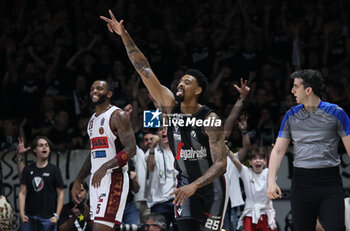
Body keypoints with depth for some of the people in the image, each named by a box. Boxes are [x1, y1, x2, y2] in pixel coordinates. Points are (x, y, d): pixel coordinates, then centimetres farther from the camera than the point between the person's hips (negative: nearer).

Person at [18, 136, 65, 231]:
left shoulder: (54, 170, 1)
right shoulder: (28, 169, 7)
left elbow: (60, 194, 1)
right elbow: (22, 193, 6)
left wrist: (57, 216, -8)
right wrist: (22, 214, -5)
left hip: (48, 218, -2)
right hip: (29, 217, 2)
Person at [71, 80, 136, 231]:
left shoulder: (118, 115, -8)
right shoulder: (93, 119, 19)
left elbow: (130, 149, -18)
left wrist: (105, 167, -28)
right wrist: (78, 180, 21)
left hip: (113, 178, -9)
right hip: (96, 179, 9)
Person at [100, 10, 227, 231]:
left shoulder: (210, 119, -20)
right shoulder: (171, 106, -7)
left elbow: (221, 164, -25)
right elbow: (145, 70, -9)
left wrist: (194, 186, -38)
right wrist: (125, 36, -15)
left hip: (211, 184, -4)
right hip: (186, 183, 4)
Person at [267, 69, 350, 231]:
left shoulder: (336, 113, -1)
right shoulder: (291, 115, 10)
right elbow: (278, 150, 10)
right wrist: (271, 181, -3)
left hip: (329, 182, -3)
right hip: (301, 181, 3)